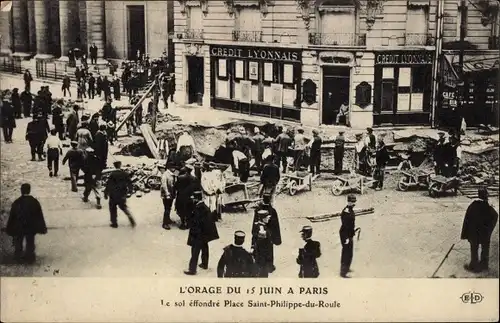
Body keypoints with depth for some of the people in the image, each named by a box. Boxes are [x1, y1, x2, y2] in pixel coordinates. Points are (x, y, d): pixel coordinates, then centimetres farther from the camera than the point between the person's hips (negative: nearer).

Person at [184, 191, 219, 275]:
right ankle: (205, 264, 40)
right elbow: (210, 220, 14)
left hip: (199, 234, -9)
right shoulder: (205, 207, 4)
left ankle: (192, 269, -1)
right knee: (204, 248, 24)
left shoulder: (197, 210, -25)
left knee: (195, 251, -4)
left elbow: (195, 224, -23)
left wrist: (192, 234, -16)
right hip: (206, 233, 9)